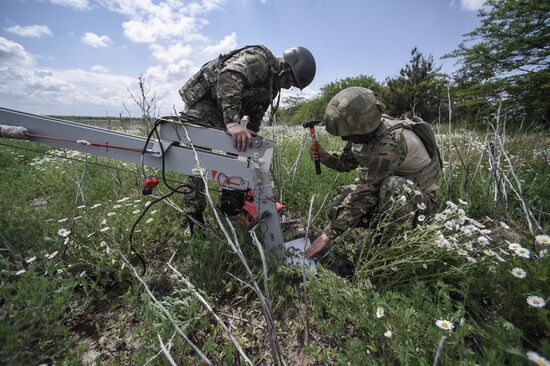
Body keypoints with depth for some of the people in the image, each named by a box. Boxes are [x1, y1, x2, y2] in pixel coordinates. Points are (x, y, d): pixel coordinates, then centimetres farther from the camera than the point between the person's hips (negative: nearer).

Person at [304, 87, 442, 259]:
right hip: (383, 187, 6)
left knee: (394, 185, -40)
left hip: (420, 197, -6)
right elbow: (347, 161, 4)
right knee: (337, 210, -9)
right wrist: (325, 157, -19)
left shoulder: (392, 141, -36)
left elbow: (365, 192, -36)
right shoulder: (365, 130, -13)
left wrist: (328, 234, -31)